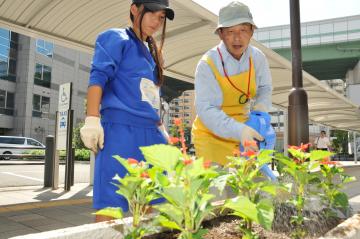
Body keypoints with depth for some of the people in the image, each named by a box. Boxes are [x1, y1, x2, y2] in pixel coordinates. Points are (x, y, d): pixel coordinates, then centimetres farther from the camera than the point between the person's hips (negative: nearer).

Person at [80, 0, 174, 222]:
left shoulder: (151, 52, 26)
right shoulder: (116, 38, 4)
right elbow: (98, 77, -8)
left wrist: (162, 130, 23)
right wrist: (92, 119, -19)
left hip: (151, 134, 8)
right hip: (121, 129, -8)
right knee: (111, 206, -7)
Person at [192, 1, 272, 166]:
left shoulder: (257, 57, -4)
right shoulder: (208, 64, -20)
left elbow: (265, 89, 12)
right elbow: (206, 110, -26)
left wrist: (261, 106, -11)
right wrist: (238, 131, -38)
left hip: (245, 130, 5)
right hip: (212, 136, -4)